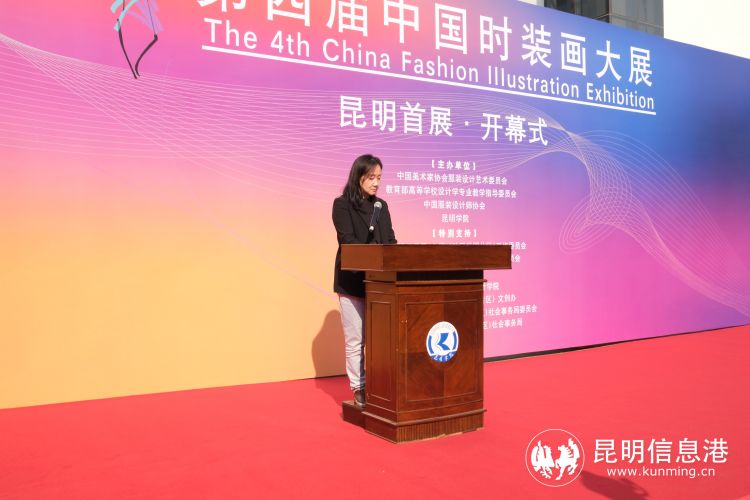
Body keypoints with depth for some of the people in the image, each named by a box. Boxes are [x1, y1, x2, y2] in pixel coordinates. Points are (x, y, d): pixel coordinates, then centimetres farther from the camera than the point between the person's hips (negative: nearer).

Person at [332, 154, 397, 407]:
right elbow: (347, 240, -13)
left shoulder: (382, 206, 14)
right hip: (353, 281, -5)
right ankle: (359, 390, 10)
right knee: (356, 340, 1)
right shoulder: (342, 204, -2)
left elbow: (390, 241, 11)